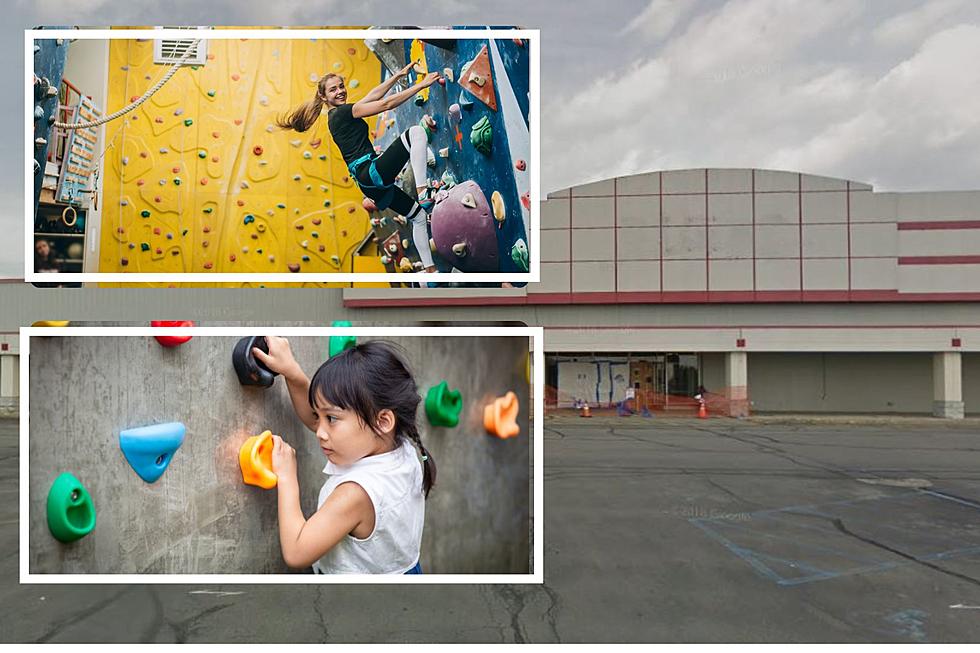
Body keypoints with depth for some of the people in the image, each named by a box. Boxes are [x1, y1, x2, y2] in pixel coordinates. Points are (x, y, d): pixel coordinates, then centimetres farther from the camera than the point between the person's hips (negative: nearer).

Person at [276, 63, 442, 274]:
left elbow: (374, 95, 27)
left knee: (419, 215, 16)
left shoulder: (337, 115, 22)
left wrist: (399, 75, 28)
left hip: (368, 182, 10)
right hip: (372, 172, -10)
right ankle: (424, 192, -26)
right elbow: (386, 103, -10)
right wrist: (420, 85, -6)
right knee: (416, 131, -16)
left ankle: (429, 269, 17)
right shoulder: (343, 112, -6)